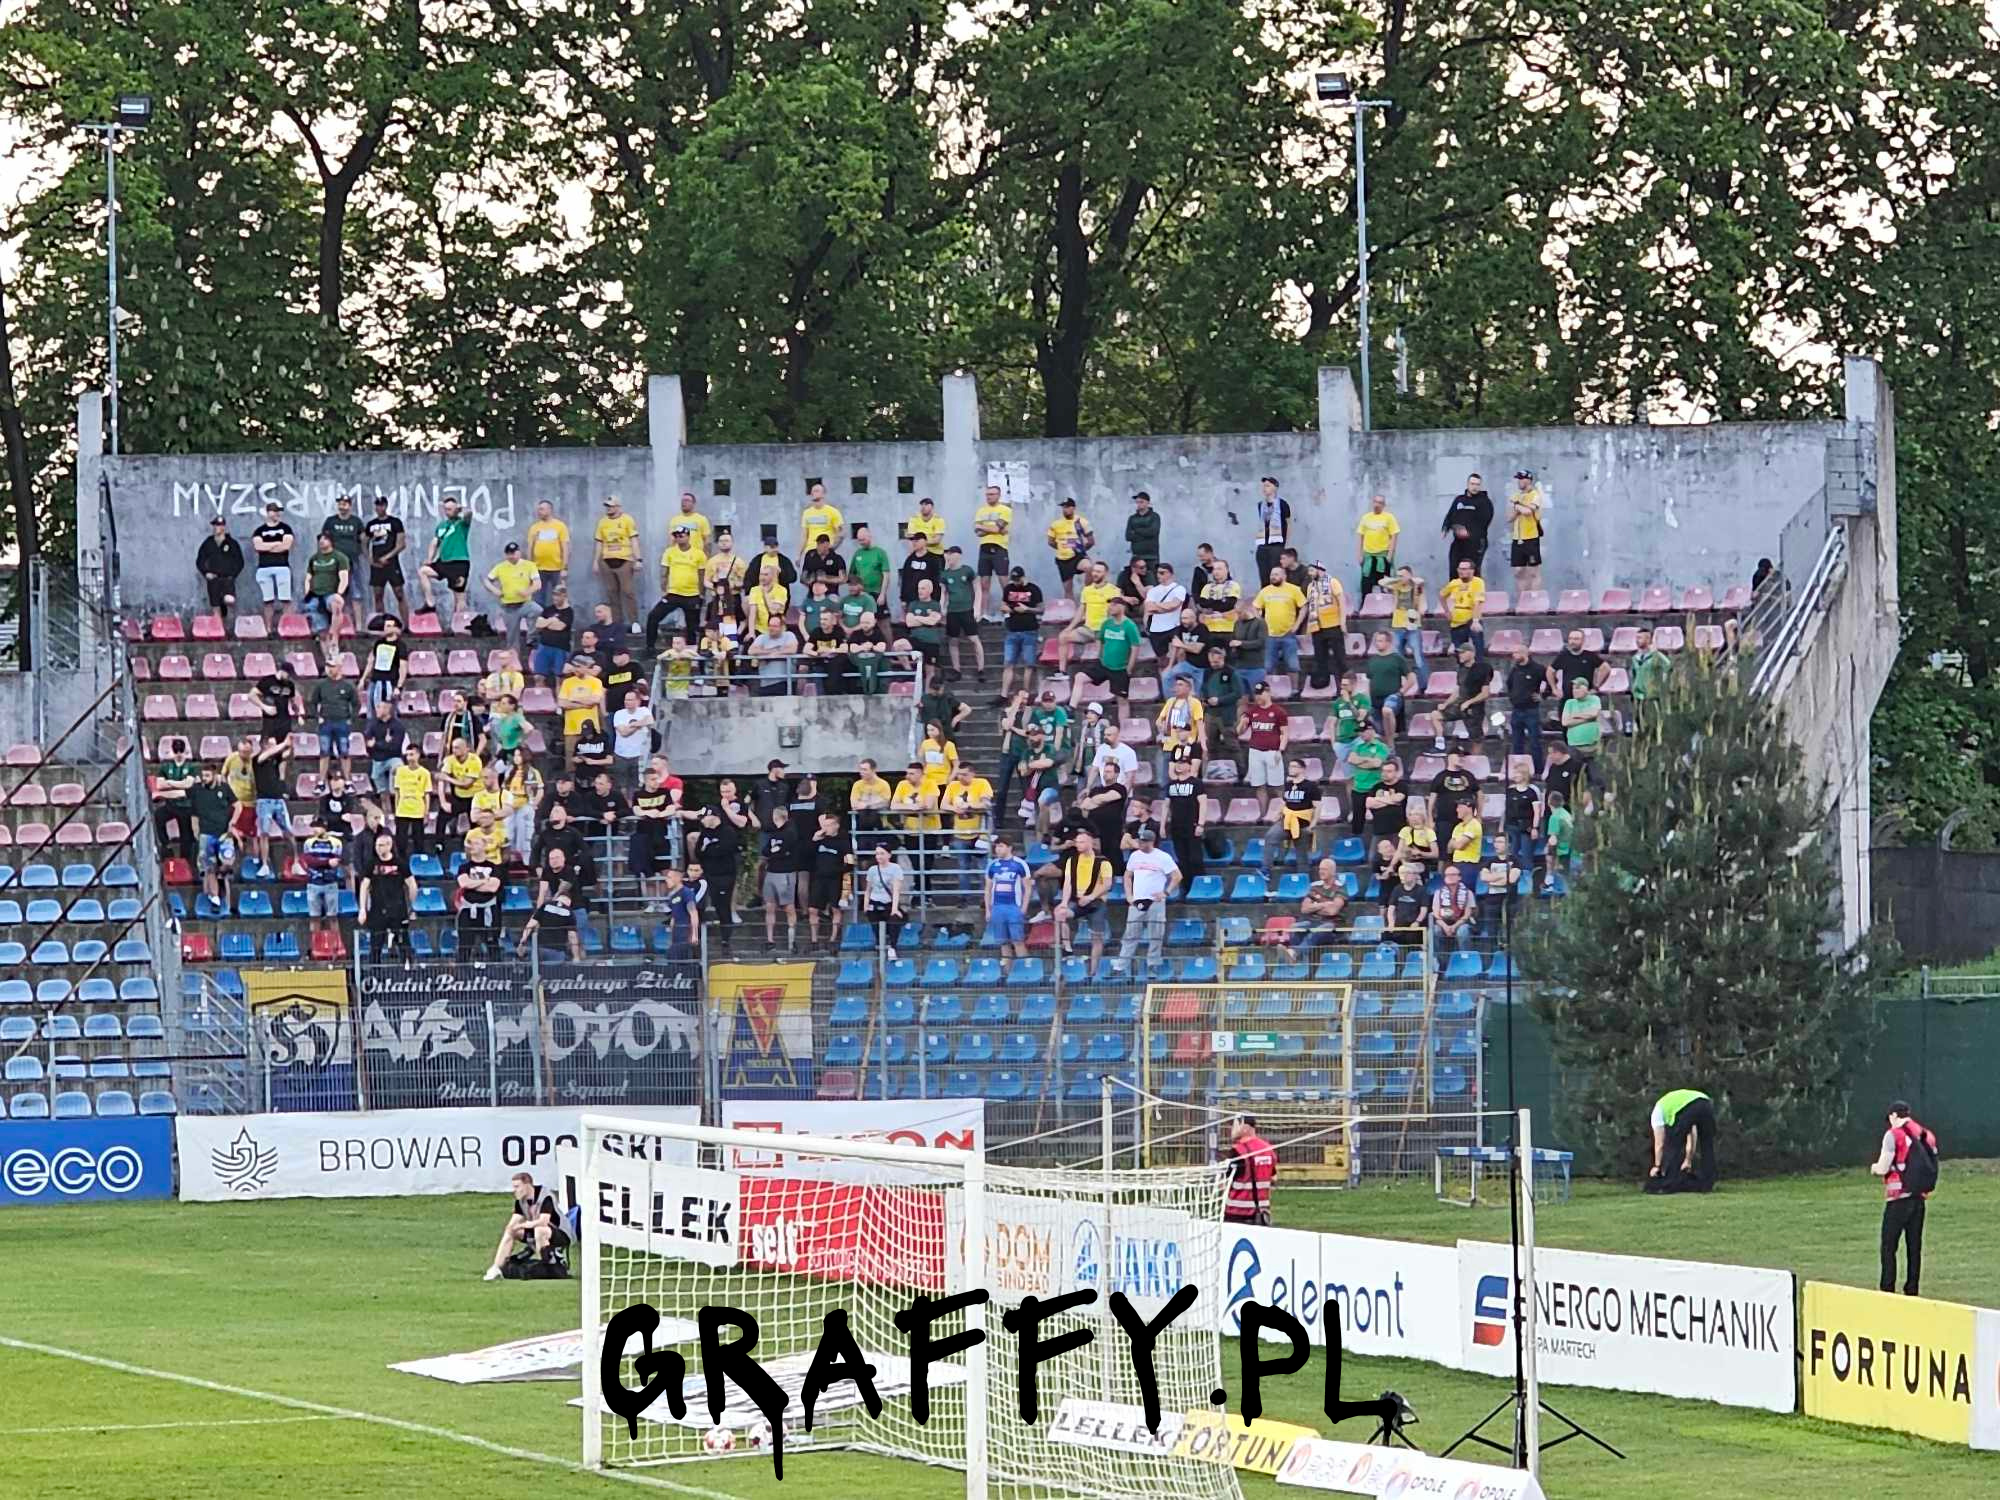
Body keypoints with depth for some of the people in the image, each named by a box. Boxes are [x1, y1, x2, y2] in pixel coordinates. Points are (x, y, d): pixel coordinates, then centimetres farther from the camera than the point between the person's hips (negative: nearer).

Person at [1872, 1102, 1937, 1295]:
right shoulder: (1927, 1136, 9)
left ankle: (1887, 1291, -5)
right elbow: (1932, 1168, 12)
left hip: (1898, 1199, -6)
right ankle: (1911, 1290, 10)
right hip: (1920, 1198, 6)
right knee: (1914, 1246, 10)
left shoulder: (1894, 1134, -9)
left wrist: (1874, 1168, 10)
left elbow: (1883, 1168, -11)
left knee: (1888, 1246, -1)